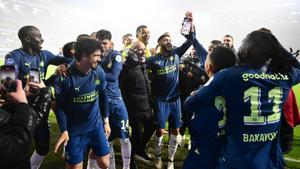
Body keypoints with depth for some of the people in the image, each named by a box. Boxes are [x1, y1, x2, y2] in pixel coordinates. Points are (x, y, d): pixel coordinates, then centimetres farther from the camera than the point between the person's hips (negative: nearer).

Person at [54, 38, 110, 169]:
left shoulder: (99, 72, -6)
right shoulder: (65, 77, -16)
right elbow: (60, 107, -8)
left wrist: (106, 120, 8)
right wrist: (64, 131, -14)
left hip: (96, 125, 3)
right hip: (75, 130, -3)